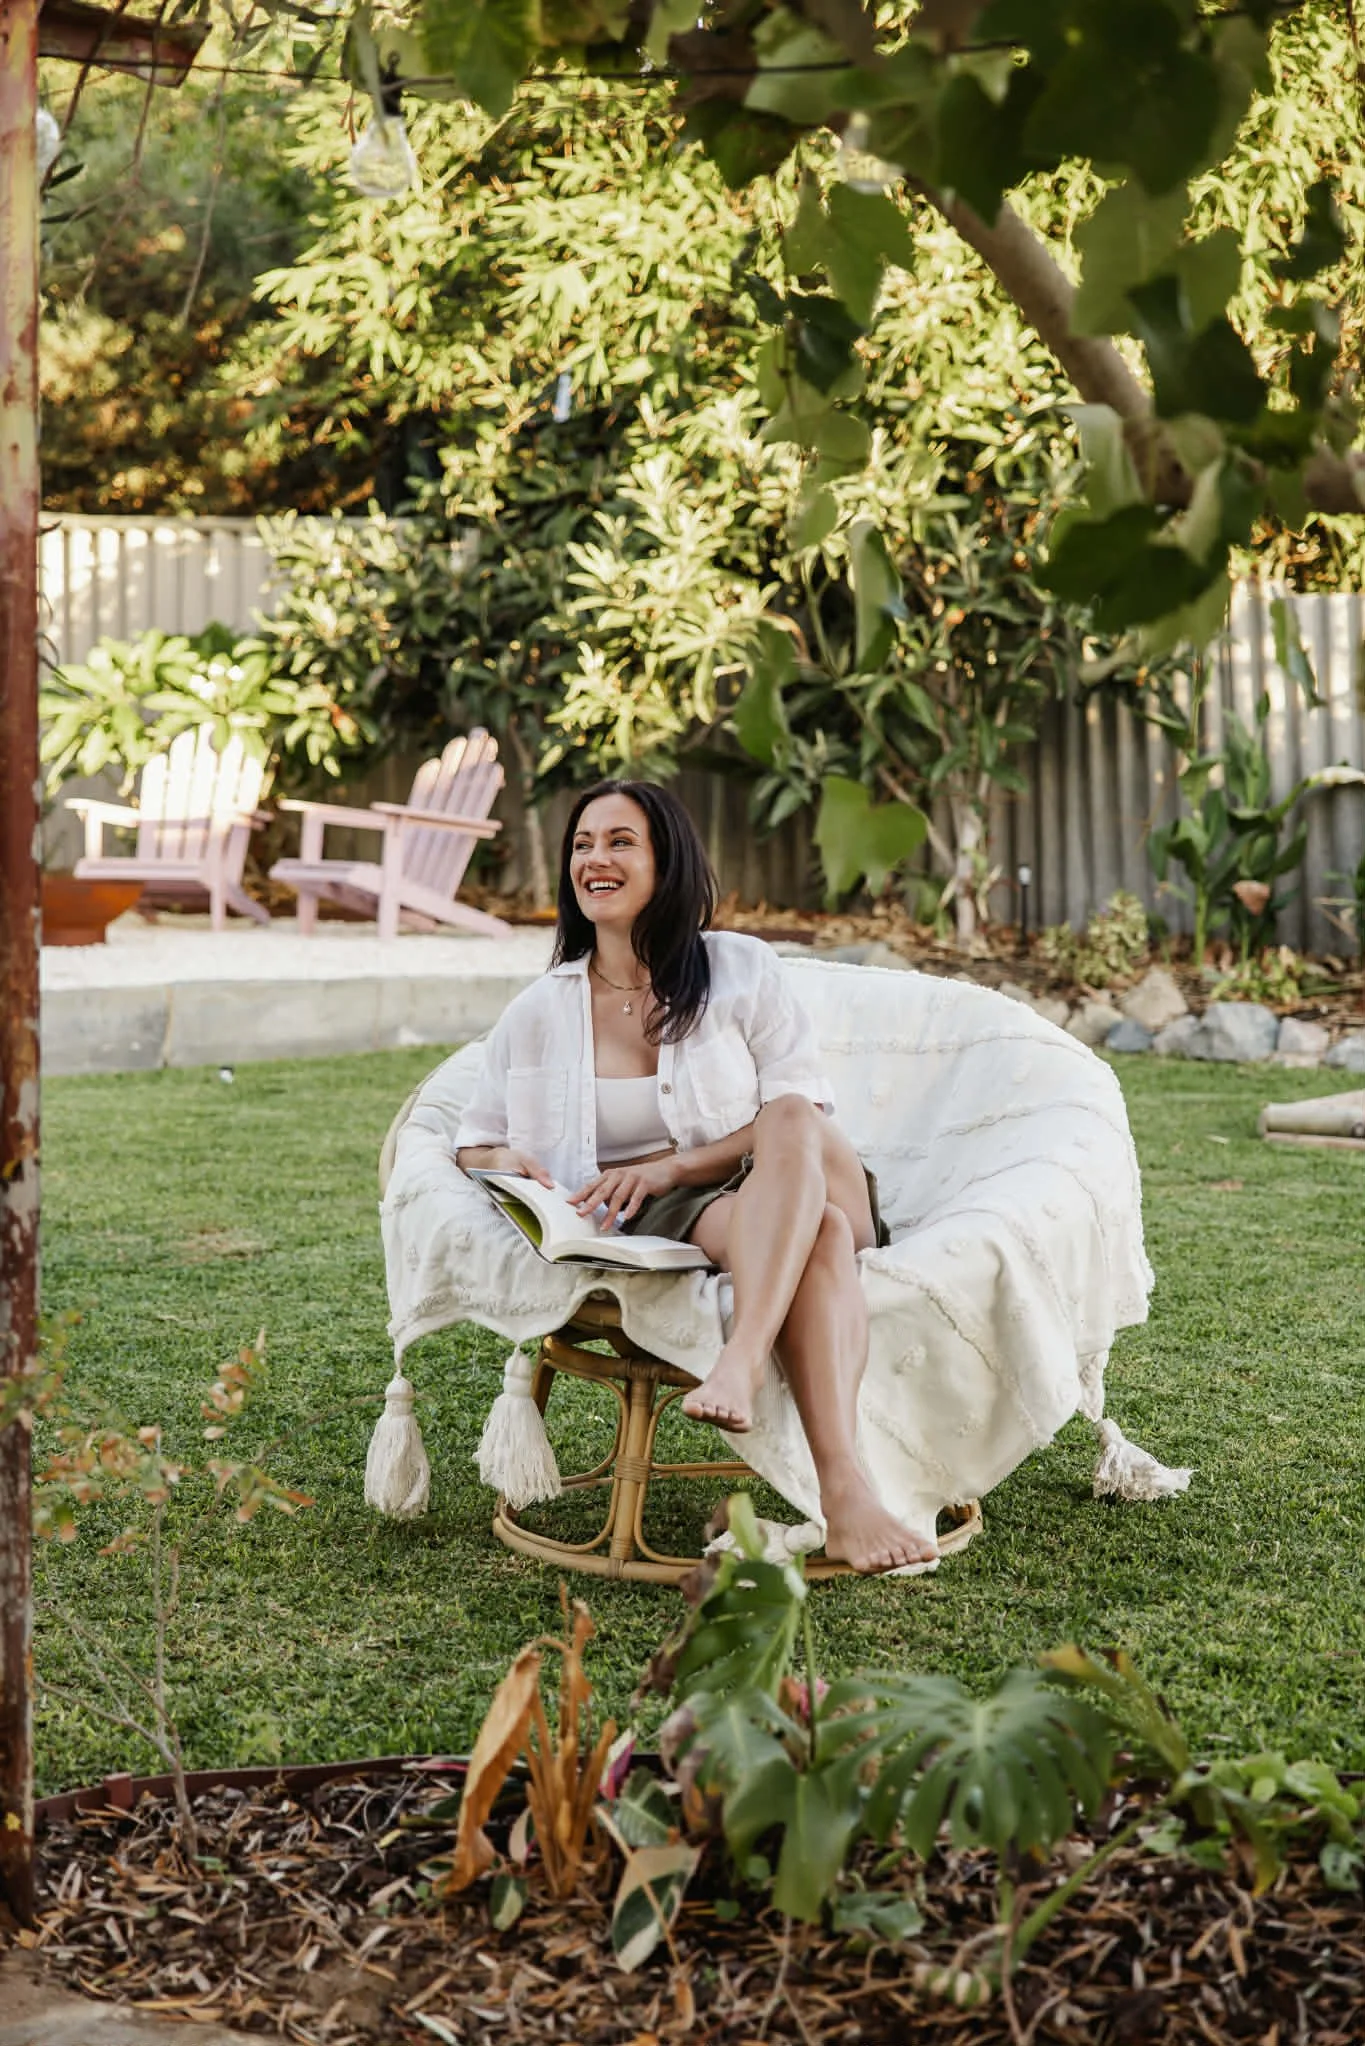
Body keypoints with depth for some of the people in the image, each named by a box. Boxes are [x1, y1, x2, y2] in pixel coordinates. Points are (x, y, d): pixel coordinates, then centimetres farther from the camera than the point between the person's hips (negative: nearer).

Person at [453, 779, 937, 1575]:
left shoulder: (741, 969, 8)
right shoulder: (538, 1014, 13)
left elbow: (806, 1113, 1)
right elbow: (475, 1141, 20)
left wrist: (669, 1166, -12)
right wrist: (510, 1163, -7)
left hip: (775, 1192, 1)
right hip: (650, 1230, -1)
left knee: (791, 1125, -37)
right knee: (814, 1229, -36)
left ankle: (742, 1361, -52)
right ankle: (846, 1493, -55)